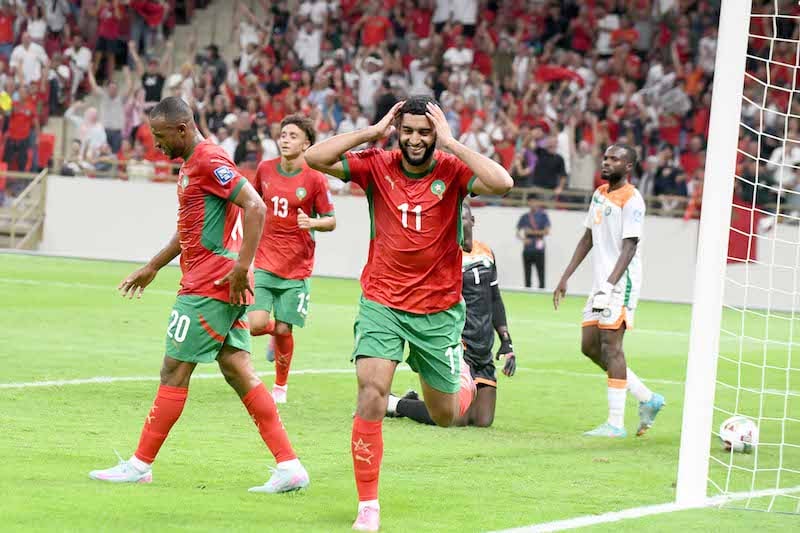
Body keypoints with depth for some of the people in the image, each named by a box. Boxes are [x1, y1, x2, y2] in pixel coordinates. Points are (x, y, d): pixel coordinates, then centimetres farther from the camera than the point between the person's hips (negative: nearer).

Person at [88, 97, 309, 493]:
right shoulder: (191, 165, 19)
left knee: (174, 371, -2)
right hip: (224, 289, 10)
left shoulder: (209, 162, -14)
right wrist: (152, 268, 34)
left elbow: (255, 207, -23)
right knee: (238, 372, 5)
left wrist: (241, 267, -27)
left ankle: (139, 466, 6)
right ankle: (289, 467, 1)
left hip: (209, 287, -10)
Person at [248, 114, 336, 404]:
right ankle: (274, 335, 26)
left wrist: (312, 223, -23)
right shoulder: (265, 169, 1)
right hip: (264, 262, 2)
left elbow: (331, 221, -3)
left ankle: (280, 386, 26)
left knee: (283, 331, 1)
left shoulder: (314, 179, -9)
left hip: (296, 268, -2)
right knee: (255, 325, -13)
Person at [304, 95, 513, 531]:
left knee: (445, 416, 12)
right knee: (372, 392, -20)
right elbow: (314, 158, -16)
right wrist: (374, 132, -15)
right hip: (381, 303, 0)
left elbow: (502, 183, -29)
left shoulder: (452, 171, -10)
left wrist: (450, 143, -24)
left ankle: (460, 374, 51)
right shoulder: (377, 165, -6)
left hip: (439, 308, 0)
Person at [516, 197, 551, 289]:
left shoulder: (543, 215, 3)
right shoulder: (524, 217, 12)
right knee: (527, 274, 4)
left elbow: (547, 231, -5)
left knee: (541, 274, -8)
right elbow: (518, 233, 13)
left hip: (539, 249, -3)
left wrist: (532, 232, -12)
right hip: (527, 250, 3)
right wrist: (523, 239, -7)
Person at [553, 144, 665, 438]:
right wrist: (565, 278, 19)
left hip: (621, 282, -9)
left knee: (610, 345, -11)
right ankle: (648, 399, 18)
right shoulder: (600, 194, 16)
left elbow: (629, 248, -18)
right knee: (589, 346, 8)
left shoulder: (631, 200, -11)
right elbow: (588, 238, 23)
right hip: (601, 282, 9)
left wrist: (610, 285, -28)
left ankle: (616, 423, -8)